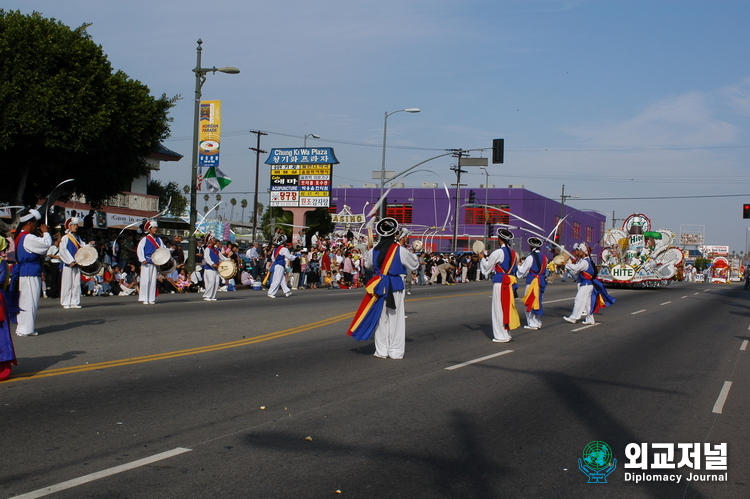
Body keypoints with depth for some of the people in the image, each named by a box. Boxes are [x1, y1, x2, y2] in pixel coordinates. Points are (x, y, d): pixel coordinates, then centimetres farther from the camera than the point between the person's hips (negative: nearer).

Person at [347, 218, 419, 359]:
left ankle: (382, 351, 11)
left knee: (381, 318, 10)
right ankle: (395, 351, 7)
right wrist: (413, 255, 24)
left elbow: (367, 264, 18)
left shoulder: (373, 251, -1)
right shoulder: (400, 250, -10)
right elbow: (414, 264, 4)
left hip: (379, 287, 3)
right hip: (395, 287, -2)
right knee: (395, 318, 4)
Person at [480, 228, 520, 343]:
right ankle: (507, 334, 21)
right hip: (510, 283, 7)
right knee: (507, 307, 15)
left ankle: (501, 336, 3)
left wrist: (483, 258, 13)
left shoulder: (498, 252, -13)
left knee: (499, 308, 0)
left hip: (500, 283, -7)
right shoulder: (513, 253, 8)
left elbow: (487, 266, -3)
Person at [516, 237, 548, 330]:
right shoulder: (544, 258, 8)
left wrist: (519, 265, 14)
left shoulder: (530, 257, -13)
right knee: (538, 301, 16)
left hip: (532, 281, -7)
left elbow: (522, 271, -7)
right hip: (541, 281, 7)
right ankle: (538, 322, 22)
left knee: (530, 302, 1)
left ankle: (532, 324, 2)